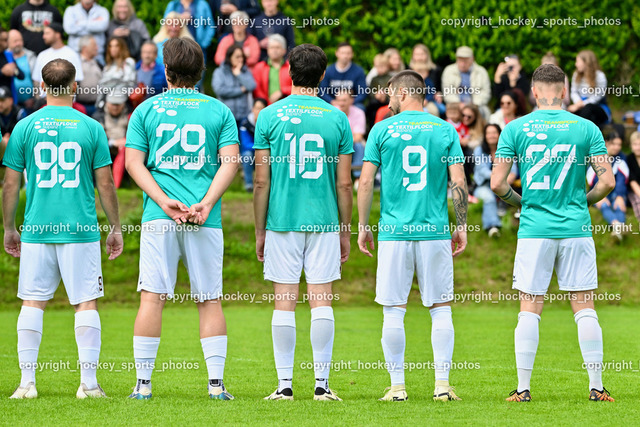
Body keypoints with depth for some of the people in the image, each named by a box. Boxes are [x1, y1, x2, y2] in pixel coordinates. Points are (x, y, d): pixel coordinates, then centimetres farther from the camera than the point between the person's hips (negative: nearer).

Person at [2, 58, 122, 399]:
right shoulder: (91, 128, 0)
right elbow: (105, 184, 2)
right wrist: (115, 228, 12)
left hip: (37, 229, 1)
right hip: (81, 230, -1)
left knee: (32, 303, 7)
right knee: (86, 303, 3)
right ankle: (88, 383, -1)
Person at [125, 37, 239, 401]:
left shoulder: (146, 110, 7)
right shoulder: (218, 110, 8)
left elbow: (134, 162, -1)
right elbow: (230, 161, -2)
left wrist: (165, 202, -8)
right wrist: (206, 203, -8)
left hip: (159, 218, -1)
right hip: (206, 220, 1)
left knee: (152, 297, -1)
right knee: (210, 300, 5)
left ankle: (143, 383, -3)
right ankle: (216, 382, 2)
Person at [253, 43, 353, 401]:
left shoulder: (270, 116, -2)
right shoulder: (337, 118, 1)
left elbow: (261, 181, -2)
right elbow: (344, 184, 2)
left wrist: (260, 230, 6)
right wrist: (345, 231, 11)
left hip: (282, 222, 0)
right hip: (324, 221, 1)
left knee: (285, 302, 2)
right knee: (322, 301, 2)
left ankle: (285, 385, 2)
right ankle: (322, 384, 1)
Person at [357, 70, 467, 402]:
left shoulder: (382, 130, 1)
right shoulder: (445, 131, 4)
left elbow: (366, 181, -1)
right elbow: (458, 183, 0)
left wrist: (363, 226, 7)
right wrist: (462, 227, 8)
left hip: (393, 232, -1)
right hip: (436, 231, 1)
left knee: (394, 311, 4)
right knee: (441, 309, 7)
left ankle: (397, 386, 4)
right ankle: (442, 383, 1)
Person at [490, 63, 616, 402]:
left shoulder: (514, 129, -1)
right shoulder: (586, 128, 0)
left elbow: (496, 184, -4)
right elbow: (607, 181, -4)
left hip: (534, 230, 0)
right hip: (576, 229, 0)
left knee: (530, 309, 4)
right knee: (584, 308, 5)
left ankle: (523, 388, 3)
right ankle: (596, 387, 6)